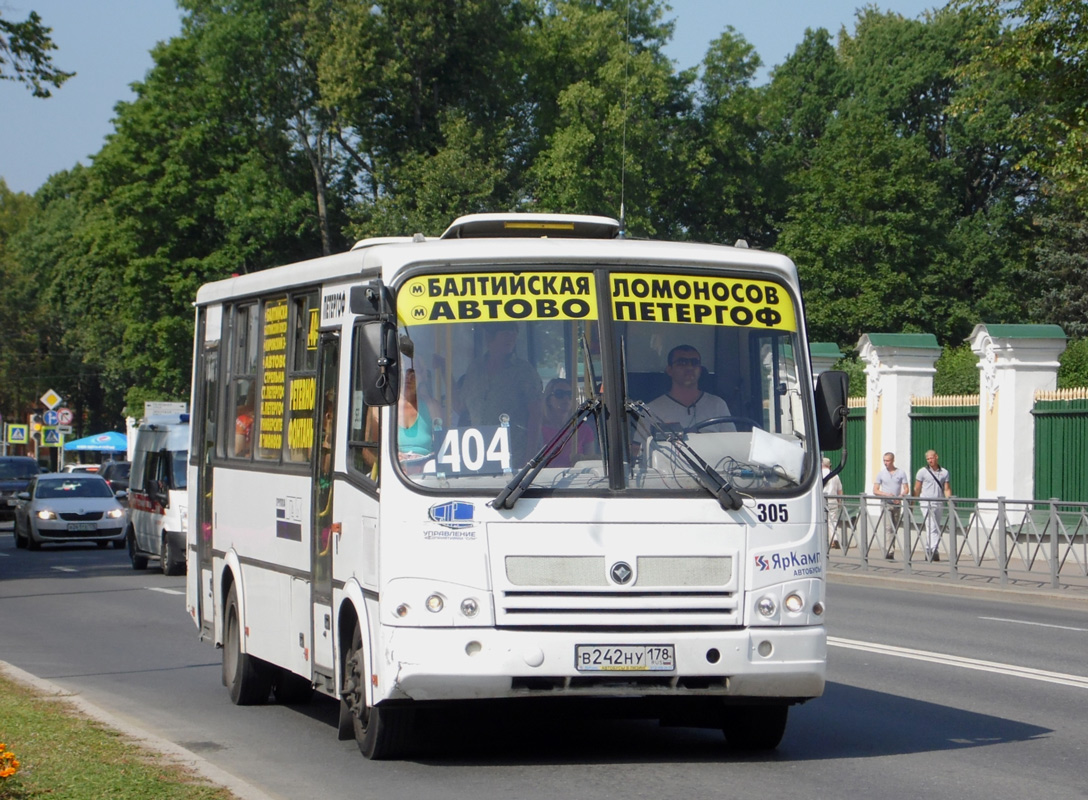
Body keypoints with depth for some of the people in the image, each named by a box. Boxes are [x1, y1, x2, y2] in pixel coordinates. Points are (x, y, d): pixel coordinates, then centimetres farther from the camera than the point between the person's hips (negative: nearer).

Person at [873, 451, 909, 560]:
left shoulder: (901, 473, 6)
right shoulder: (881, 473, 5)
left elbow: (906, 489, 3)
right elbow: (875, 490, 3)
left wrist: (900, 496, -18)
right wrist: (886, 494, -15)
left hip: (897, 504, 2)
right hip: (886, 503, -2)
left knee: (895, 529, 6)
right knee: (888, 528, -16)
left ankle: (890, 552, 15)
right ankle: (889, 552, -25)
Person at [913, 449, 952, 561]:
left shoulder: (944, 472, 10)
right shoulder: (923, 472, 2)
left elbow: (947, 489, 9)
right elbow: (917, 489, 5)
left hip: (939, 503, 4)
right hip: (927, 503, -4)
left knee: (937, 529, 7)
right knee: (932, 528, -15)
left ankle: (929, 552, 15)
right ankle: (933, 552, -21)